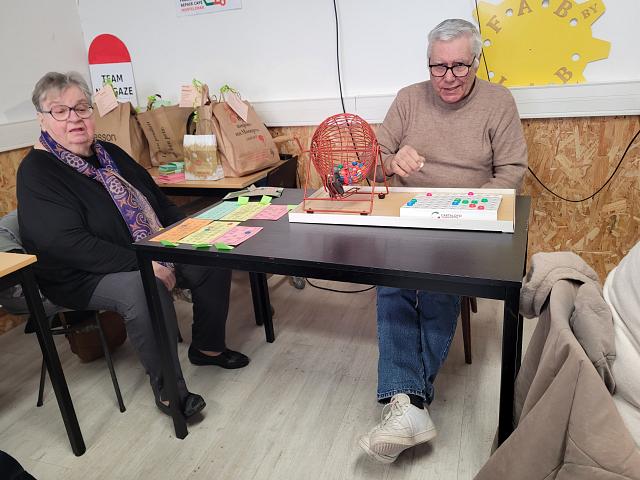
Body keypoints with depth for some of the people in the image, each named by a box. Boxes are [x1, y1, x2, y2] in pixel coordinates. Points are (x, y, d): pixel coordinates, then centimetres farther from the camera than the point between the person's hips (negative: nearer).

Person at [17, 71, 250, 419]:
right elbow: (69, 244, -24)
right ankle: (167, 388, -19)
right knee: (143, 288, -37)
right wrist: (142, 264, -30)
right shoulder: (36, 172, -13)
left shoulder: (110, 154, 9)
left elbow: (159, 202, 15)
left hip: (150, 255, 8)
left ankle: (207, 346, 14)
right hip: (83, 277, -7)